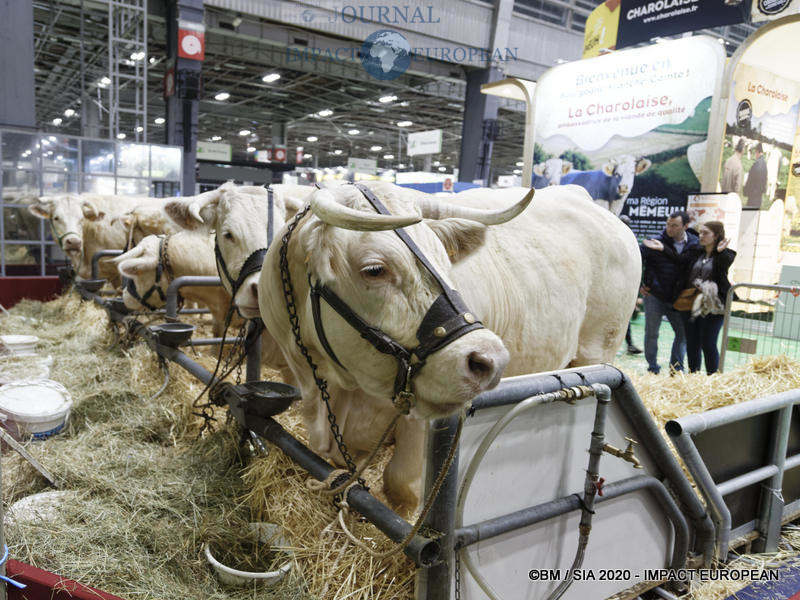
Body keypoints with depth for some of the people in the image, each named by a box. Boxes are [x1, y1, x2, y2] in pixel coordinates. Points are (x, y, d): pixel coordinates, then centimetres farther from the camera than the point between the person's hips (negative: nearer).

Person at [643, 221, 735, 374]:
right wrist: (662, 248, -10)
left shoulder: (725, 255, 0)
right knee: (692, 343, 10)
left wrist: (721, 252, -39)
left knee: (708, 344, -4)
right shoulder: (695, 252, 12)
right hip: (690, 305, 5)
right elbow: (680, 260, 0)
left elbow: (725, 265, -21)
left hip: (712, 307, -5)